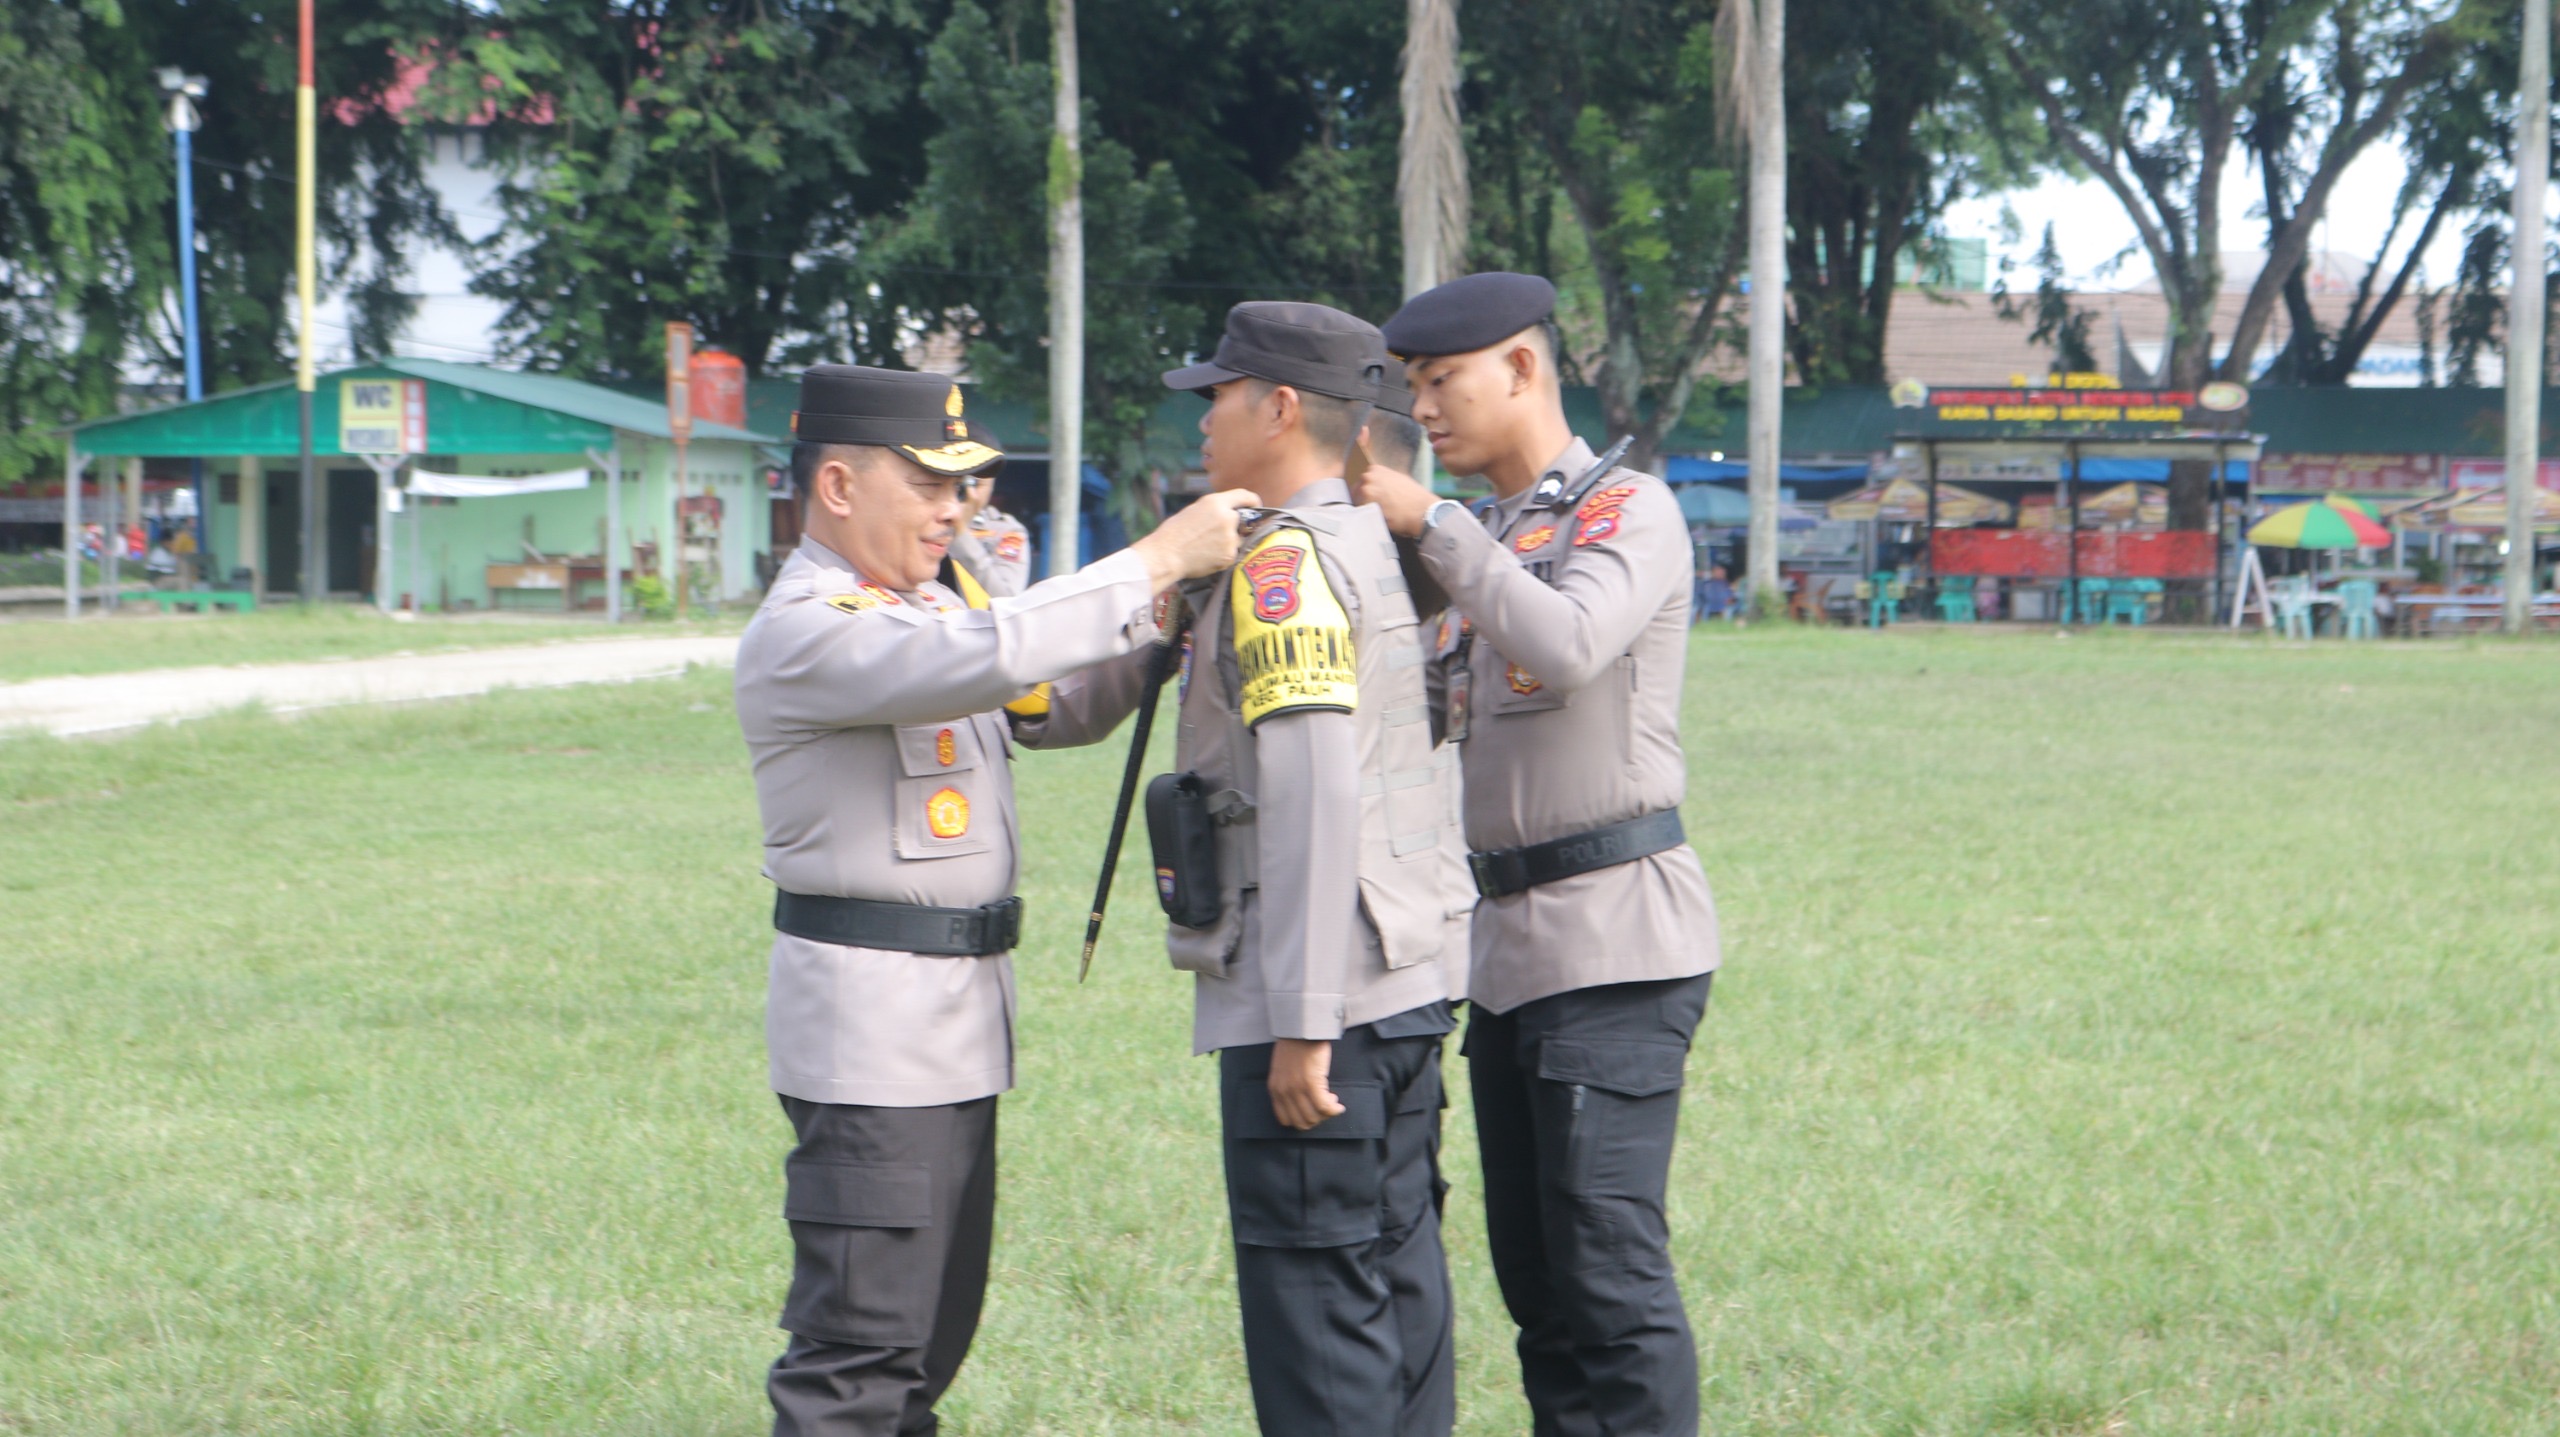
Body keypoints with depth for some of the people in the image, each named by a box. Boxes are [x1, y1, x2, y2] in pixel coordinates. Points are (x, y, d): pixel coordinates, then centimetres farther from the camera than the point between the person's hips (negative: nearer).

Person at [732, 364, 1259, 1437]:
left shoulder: (917, 608, 16)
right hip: (871, 1012, -10)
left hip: (956, 1009, 10)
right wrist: (1158, 561, -26)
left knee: (933, 1325, 14)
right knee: (862, 1343, -10)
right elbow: (991, 655, -31)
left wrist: (1161, 626, 6)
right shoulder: (804, 634, -17)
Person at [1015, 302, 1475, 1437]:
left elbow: (1315, 793, -22)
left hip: (1319, 991, -9)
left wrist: (1302, 1023, -23)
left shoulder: (1281, 563, -13)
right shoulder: (1370, 545, 16)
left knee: (1313, 1302, -5)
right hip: (1408, 985, 9)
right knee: (1395, 1290, 13)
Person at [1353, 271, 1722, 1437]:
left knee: (1610, 1263, -12)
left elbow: (1568, 644, -25)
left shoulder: (1629, 510, -5)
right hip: (1508, 946, 9)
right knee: (1532, 1270, 9)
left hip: (1613, 944, -9)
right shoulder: (1490, 537, 19)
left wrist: (1433, 525, -16)